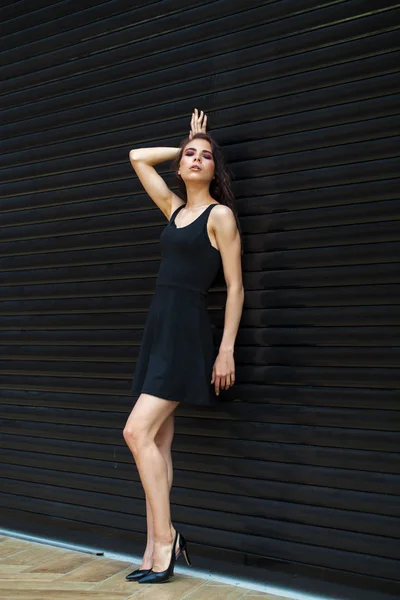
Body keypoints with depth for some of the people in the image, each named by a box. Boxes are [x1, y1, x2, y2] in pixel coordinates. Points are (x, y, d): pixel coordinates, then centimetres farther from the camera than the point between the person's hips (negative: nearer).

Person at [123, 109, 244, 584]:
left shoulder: (221, 214, -2)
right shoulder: (174, 208, 16)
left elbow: (235, 287, -7)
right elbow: (137, 157, 27)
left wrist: (227, 349, -13)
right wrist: (185, 144, 25)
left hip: (186, 331, -7)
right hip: (158, 328, 7)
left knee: (138, 433, -14)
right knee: (158, 441, 5)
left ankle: (165, 538, 0)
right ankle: (156, 551, 12)